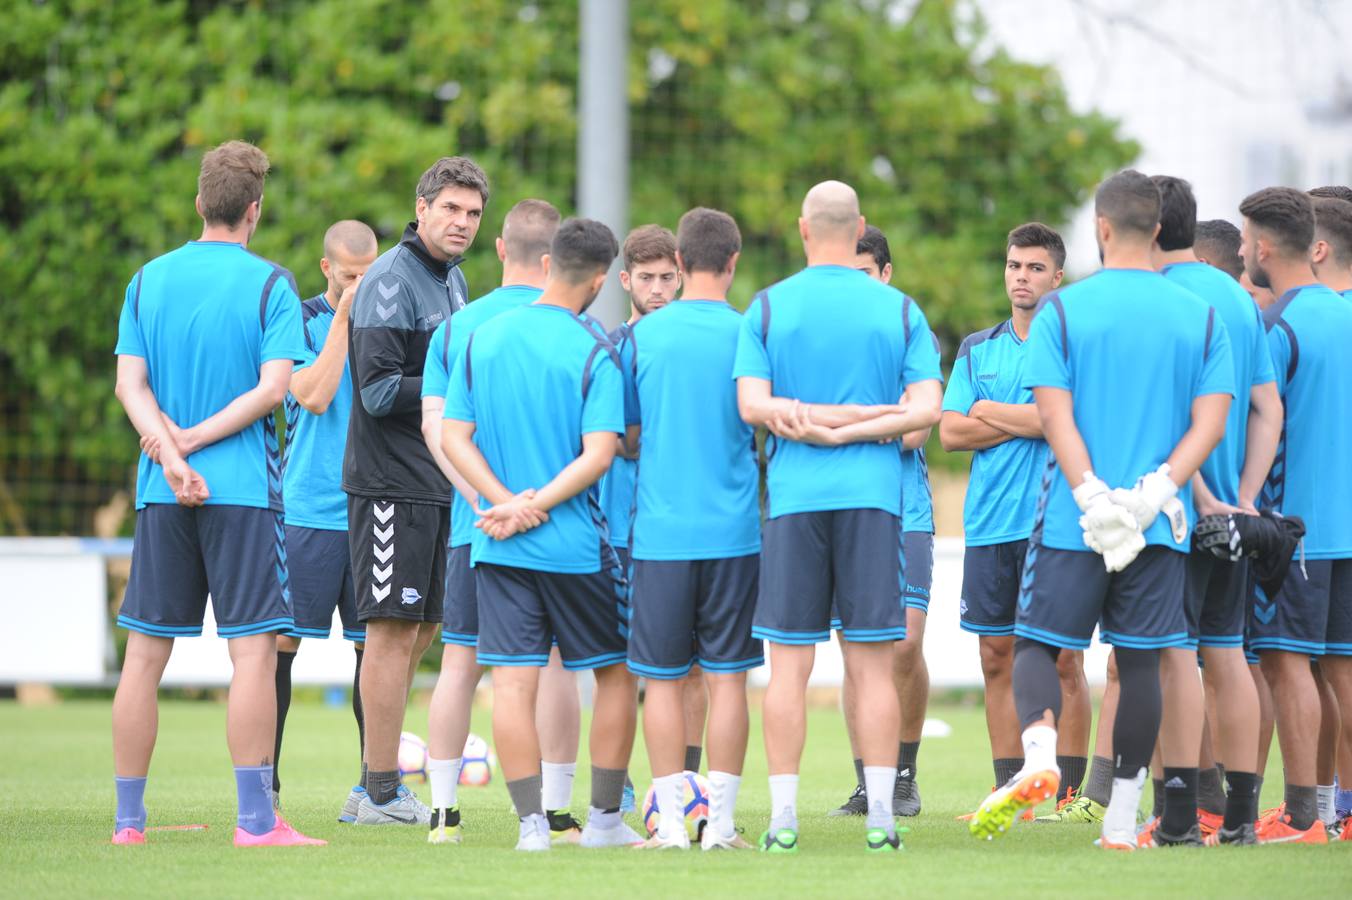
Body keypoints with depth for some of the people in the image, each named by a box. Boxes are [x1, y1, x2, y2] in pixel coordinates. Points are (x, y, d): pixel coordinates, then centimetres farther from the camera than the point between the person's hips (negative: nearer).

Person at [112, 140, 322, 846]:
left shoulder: (148, 280, 9)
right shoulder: (268, 284, -3)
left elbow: (130, 383, 0)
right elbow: (273, 386, -12)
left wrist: (171, 452, -10)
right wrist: (193, 440, -9)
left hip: (161, 496, 4)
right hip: (243, 489, -4)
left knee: (145, 654, 7)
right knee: (253, 650, -4)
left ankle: (128, 818, 8)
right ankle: (255, 819, -9)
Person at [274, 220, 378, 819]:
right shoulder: (302, 321, 1)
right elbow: (314, 396, -14)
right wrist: (344, 318, -12)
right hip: (309, 512, -3)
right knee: (282, 641, -3)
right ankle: (264, 781, 5)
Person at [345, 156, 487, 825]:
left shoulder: (452, 280, 17)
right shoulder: (392, 281, -13)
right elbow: (379, 391, -18)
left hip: (438, 484, 9)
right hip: (391, 485, -9)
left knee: (422, 628, 11)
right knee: (393, 631, -7)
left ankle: (376, 785, 17)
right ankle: (383, 795, -4)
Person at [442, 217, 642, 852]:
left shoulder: (481, 339, 4)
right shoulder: (594, 352, -8)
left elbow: (453, 436, 0)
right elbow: (598, 454, -16)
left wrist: (507, 500, -8)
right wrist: (533, 507, -13)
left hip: (499, 548, 3)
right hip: (577, 544, -3)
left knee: (513, 680, 0)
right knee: (615, 674, 13)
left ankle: (531, 823, -6)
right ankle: (604, 818, 15)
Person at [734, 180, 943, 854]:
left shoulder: (767, 308, 3)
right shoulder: (900, 310, 5)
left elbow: (752, 405, -6)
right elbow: (926, 408, -4)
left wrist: (818, 423, -3)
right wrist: (861, 425, -5)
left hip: (793, 497, 0)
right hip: (874, 497, 0)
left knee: (789, 665, 2)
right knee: (872, 664, 2)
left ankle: (783, 819, -1)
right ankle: (880, 817, -1)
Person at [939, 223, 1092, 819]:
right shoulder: (977, 349, 15)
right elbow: (951, 431, 5)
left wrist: (991, 412, -4)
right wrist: (1028, 421, -5)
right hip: (989, 524, 4)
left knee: (1064, 660, -4)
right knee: (997, 658, 5)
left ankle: (1069, 792, -1)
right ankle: (1008, 790, 10)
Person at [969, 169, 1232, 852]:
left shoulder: (1063, 310, -2)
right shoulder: (1201, 318, 5)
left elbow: (1055, 417, -9)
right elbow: (1210, 423, -3)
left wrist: (1093, 499, -13)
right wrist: (1155, 493, -9)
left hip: (1072, 519, -2)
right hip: (1162, 526, 2)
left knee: (1036, 643, 7)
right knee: (1139, 661, 7)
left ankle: (1040, 752, -21)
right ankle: (1122, 819, 9)